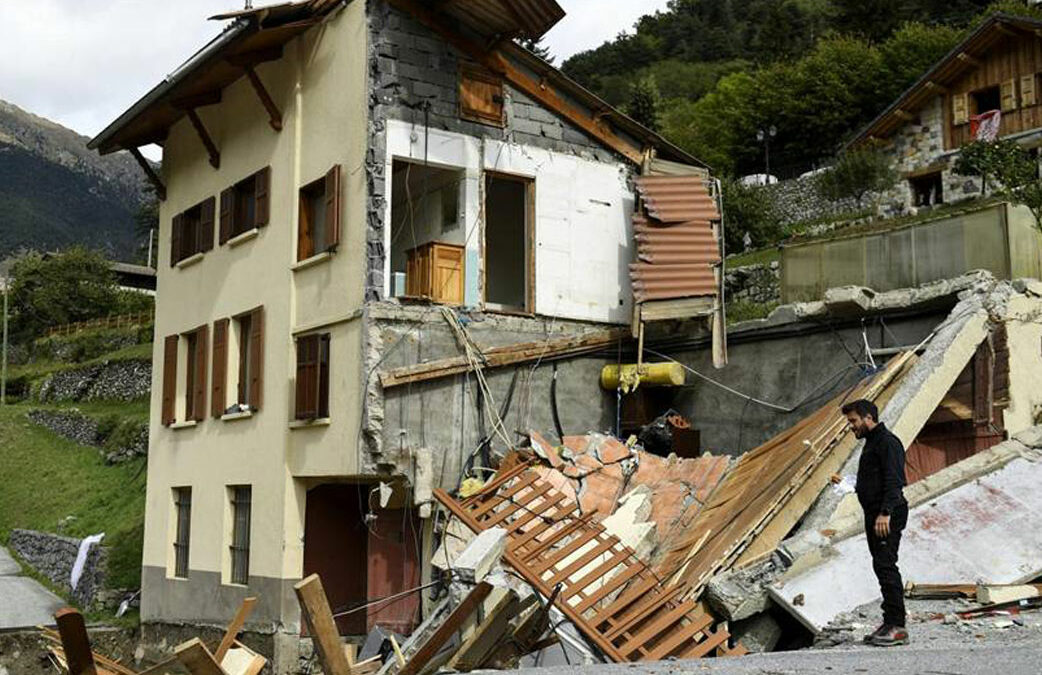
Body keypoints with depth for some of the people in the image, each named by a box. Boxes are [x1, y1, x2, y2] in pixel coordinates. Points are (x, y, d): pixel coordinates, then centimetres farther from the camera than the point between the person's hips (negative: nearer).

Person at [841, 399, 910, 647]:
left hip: (887, 517, -11)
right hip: (874, 516, 11)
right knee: (882, 566, 10)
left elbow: (893, 480, -21)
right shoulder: (872, 443, 21)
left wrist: (886, 512, -28)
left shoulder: (887, 442, -11)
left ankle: (897, 626, -13)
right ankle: (890, 624, 13)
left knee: (885, 565, -14)